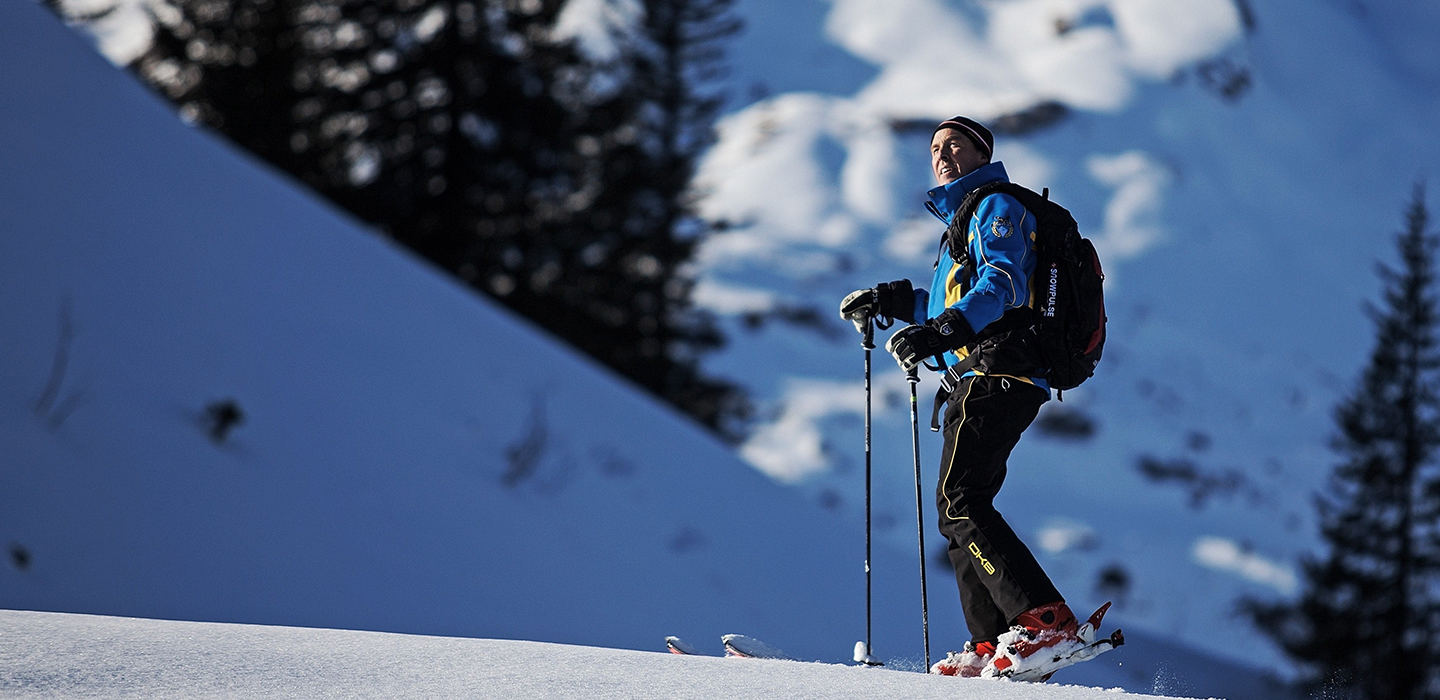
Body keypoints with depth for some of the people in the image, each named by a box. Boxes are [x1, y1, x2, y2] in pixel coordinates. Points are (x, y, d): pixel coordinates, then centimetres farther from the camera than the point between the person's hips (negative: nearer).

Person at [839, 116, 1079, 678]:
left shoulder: (998, 208, -2)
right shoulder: (963, 219, 30)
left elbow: (1001, 284, -20)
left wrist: (940, 331, -33)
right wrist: (894, 301, 30)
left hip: (996, 376, -11)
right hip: (976, 383, 11)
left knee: (959, 503, -19)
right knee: (961, 510, 9)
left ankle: (1045, 619, -28)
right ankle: (992, 644, 6)